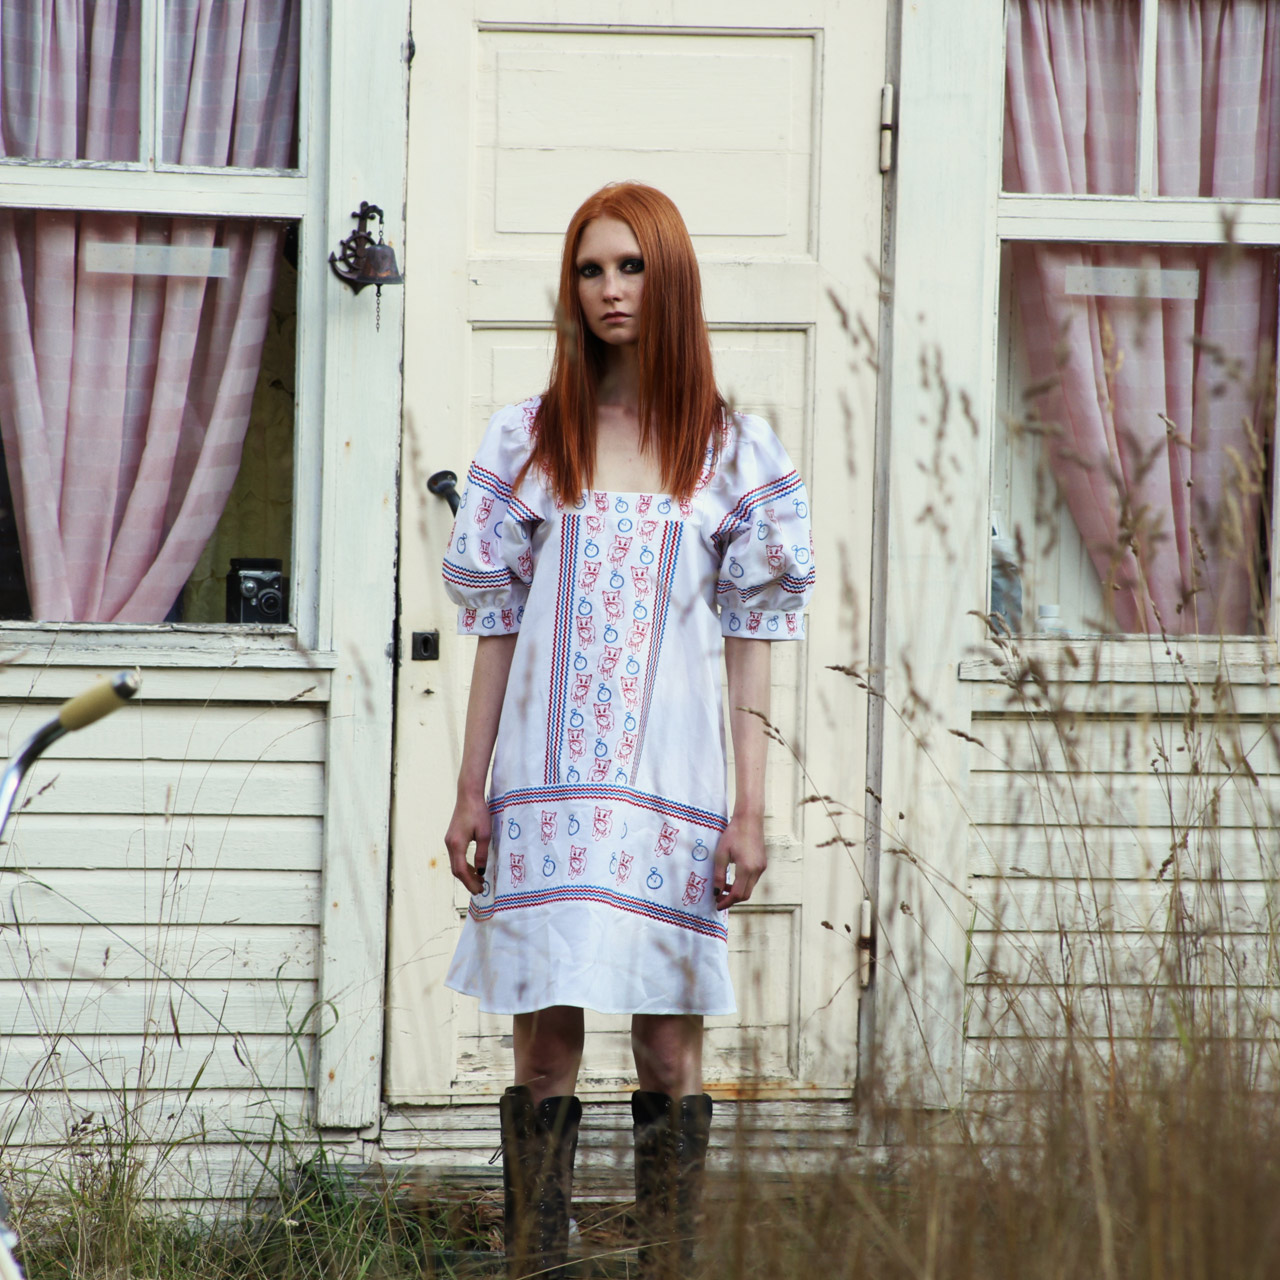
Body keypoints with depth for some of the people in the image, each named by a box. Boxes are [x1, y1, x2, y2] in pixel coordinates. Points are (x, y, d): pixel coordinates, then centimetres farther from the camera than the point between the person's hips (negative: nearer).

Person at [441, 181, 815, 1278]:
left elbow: (751, 640, 5)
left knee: (671, 1041, -1)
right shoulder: (529, 439, 9)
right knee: (546, 1033, -1)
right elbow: (497, 627, 10)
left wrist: (751, 806, -1)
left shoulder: (733, 451, 6)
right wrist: (470, 790, 5)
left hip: (673, 782, -1)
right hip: (547, 778, 1)